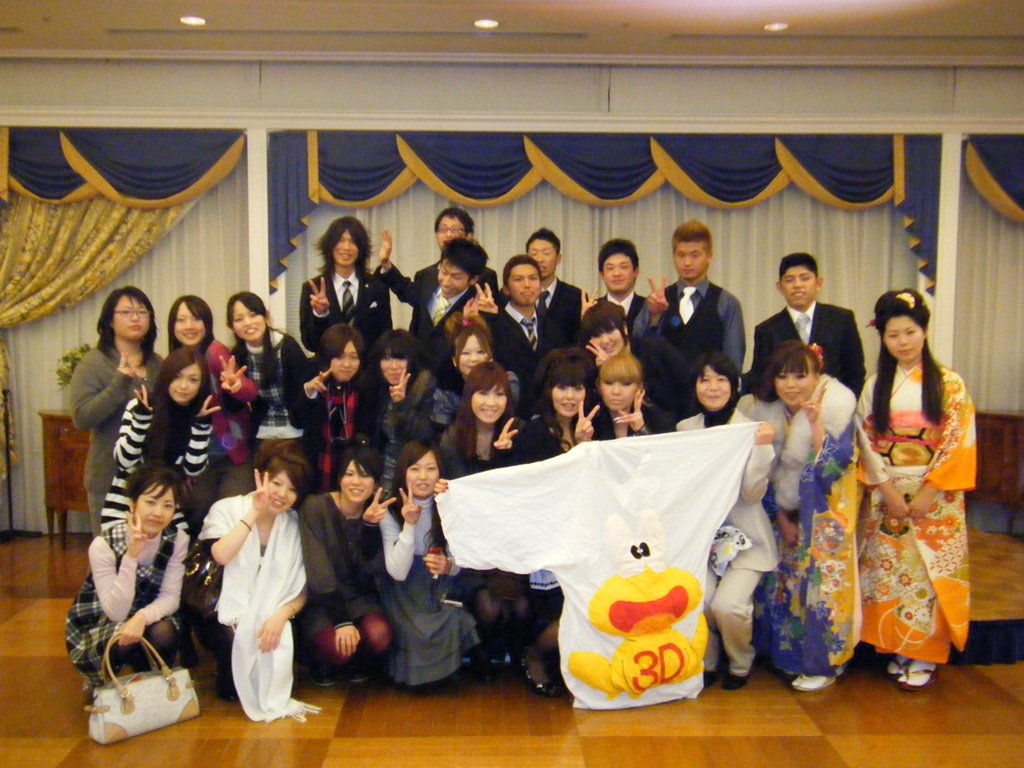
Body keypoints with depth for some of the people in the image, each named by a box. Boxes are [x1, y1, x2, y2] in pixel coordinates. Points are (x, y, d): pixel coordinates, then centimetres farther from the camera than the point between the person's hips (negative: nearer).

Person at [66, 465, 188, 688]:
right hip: (98, 625, -2)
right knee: (122, 641, -34)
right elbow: (116, 612, -27)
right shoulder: (103, 545, -24)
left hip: (148, 618, 2)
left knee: (164, 633, -30)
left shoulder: (178, 540, -15)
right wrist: (131, 555, -39)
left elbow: (171, 596, -16)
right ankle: (104, 686, 1)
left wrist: (142, 617, -39)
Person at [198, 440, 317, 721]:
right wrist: (255, 513, -19)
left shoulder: (295, 526, 5)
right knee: (237, 643, -32)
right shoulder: (227, 509, -1)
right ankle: (230, 686, 3)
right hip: (227, 619, -2)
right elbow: (221, 555, -22)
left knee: (282, 645, -28)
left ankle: (273, 698, 5)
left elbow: (301, 590, -1)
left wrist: (281, 616, -20)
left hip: (272, 620, 2)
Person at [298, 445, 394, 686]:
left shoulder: (380, 513, -4)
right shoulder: (316, 507, -14)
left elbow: (374, 570, -14)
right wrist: (341, 621, -27)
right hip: (320, 600, -2)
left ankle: (361, 661, 10)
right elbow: (319, 572, -19)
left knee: (379, 636, -28)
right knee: (338, 648, -30)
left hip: (360, 597, 3)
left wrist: (370, 525, -27)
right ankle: (322, 660, 9)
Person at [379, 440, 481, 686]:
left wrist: (448, 566, -20)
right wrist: (409, 525, -25)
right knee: (419, 635, -27)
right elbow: (398, 572, -15)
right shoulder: (391, 513, -8)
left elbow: (459, 562, 4)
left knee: (453, 626, -25)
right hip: (405, 594, -2)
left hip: (441, 589, 2)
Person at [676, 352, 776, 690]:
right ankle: (705, 663, 10)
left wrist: (761, 448, -23)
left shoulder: (751, 429, -4)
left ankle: (740, 663, 12)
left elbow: (753, 494, -12)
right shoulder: (685, 429, 4)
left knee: (728, 604, -22)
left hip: (744, 535, -2)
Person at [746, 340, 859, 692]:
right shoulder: (766, 411, -4)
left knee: (821, 581, -5)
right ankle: (788, 654, 25)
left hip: (825, 514, -5)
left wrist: (815, 425, -31)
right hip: (786, 514, 5)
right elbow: (765, 473, 3)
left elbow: (831, 469, -24)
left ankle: (821, 664, 10)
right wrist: (781, 518, 0)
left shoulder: (836, 407, -18)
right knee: (782, 581, 7)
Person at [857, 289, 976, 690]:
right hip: (886, 496, 3)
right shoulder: (875, 386, 6)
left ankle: (926, 656, 10)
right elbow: (866, 442, 3)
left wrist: (929, 492, -12)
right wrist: (887, 490, -8)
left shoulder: (949, 384, -1)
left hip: (934, 496, -2)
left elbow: (959, 443, -6)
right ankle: (899, 648, 18)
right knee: (890, 571, 5)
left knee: (930, 571, -1)